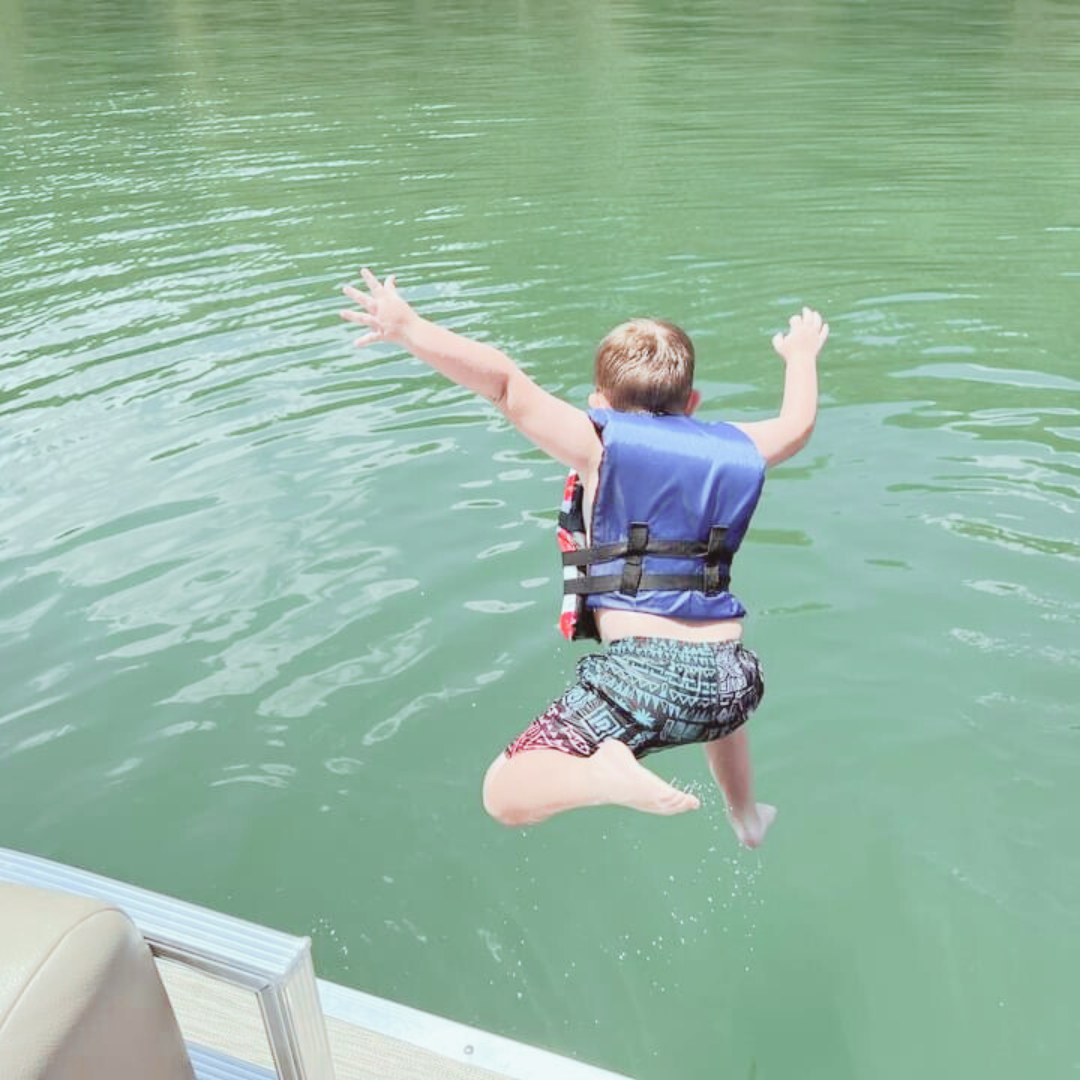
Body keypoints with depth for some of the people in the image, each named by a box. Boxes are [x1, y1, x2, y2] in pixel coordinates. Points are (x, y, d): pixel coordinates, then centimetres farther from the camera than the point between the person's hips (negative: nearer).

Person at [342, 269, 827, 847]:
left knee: (505, 794, -1)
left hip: (644, 670, -6)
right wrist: (802, 353, 54)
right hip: (728, 678, 6)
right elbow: (797, 423, 36)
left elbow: (508, 383, -12)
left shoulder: (601, 445, 1)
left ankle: (606, 774, -29)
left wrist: (408, 329, -15)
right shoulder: (732, 449, 15)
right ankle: (746, 816, 59)